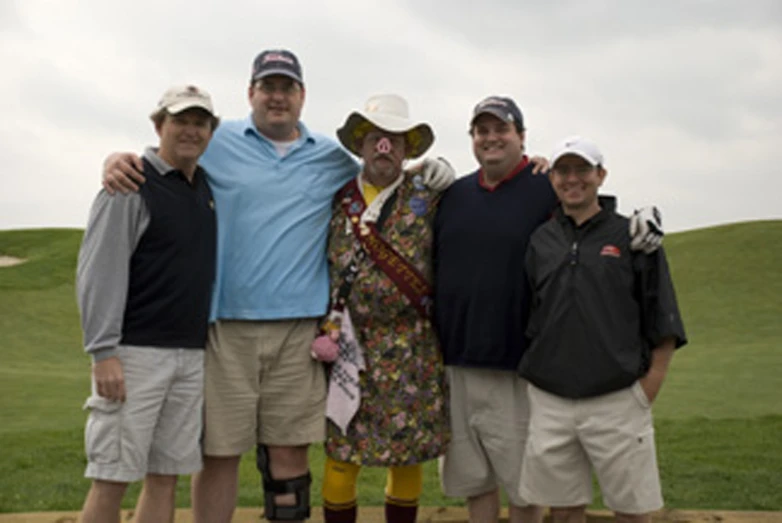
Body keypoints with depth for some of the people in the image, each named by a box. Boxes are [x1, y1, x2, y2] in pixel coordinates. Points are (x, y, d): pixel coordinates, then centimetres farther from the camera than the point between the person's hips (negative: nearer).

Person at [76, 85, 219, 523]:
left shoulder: (209, 186, 14)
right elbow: (99, 272, -11)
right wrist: (104, 353, -18)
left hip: (192, 356, 6)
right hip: (136, 352, -6)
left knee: (166, 477, 10)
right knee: (112, 479, -2)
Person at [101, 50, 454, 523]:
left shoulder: (332, 157, 13)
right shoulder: (218, 143, 8)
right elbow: (153, 161, 14)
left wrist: (427, 169, 7)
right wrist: (117, 161, -10)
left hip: (299, 327, 2)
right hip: (227, 324, -1)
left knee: (290, 449, 8)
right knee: (219, 451, 4)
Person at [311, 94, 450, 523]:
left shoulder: (429, 199, 3)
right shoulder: (337, 201, 6)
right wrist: (324, 330, -2)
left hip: (410, 352, 0)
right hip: (346, 346, 1)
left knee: (408, 451, 6)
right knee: (340, 452, 3)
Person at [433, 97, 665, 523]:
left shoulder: (548, 189, -2)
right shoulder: (453, 194, 12)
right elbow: (432, 267, 17)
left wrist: (641, 222, -22)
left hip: (518, 364, -4)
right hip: (455, 362, 4)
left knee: (523, 479, 8)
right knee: (473, 477, 13)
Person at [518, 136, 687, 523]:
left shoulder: (632, 237, 3)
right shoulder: (538, 242, 10)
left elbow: (664, 329, 1)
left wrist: (646, 392, -6)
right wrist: (530, 376, 4)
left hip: (617, 401, -2)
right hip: (549, 402, 2)